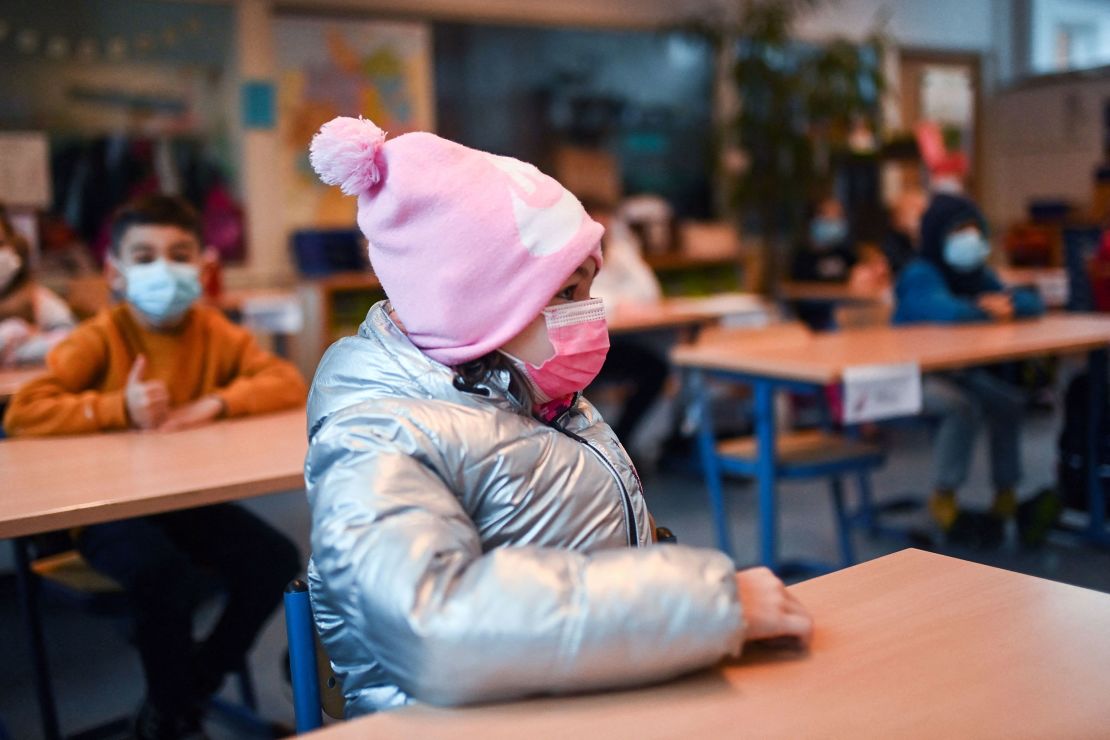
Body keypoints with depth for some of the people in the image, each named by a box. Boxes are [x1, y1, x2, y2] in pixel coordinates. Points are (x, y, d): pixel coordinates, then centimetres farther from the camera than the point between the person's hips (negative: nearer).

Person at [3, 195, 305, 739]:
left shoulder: (215, 332, 1)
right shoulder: (99, 339, -10)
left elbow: (289, 384, -6)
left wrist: (217, 403, -22)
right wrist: (118, 408, -29)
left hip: (192, 499, 4)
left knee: (276, 560, -15)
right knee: (163, 574, -32)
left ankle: (194, 685, 11)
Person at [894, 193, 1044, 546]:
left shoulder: (979, 275, 8)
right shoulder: (920, 275, -16)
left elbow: (1033, 303, 4)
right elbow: (946, 310, -37)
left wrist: (1006, 302, -19)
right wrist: (989, 309, -19)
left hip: (962, 373, 7)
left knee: (1012, 403, -14)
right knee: (962, 407, -31)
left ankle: (1006, 495, 0)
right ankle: (943, 499, -15)